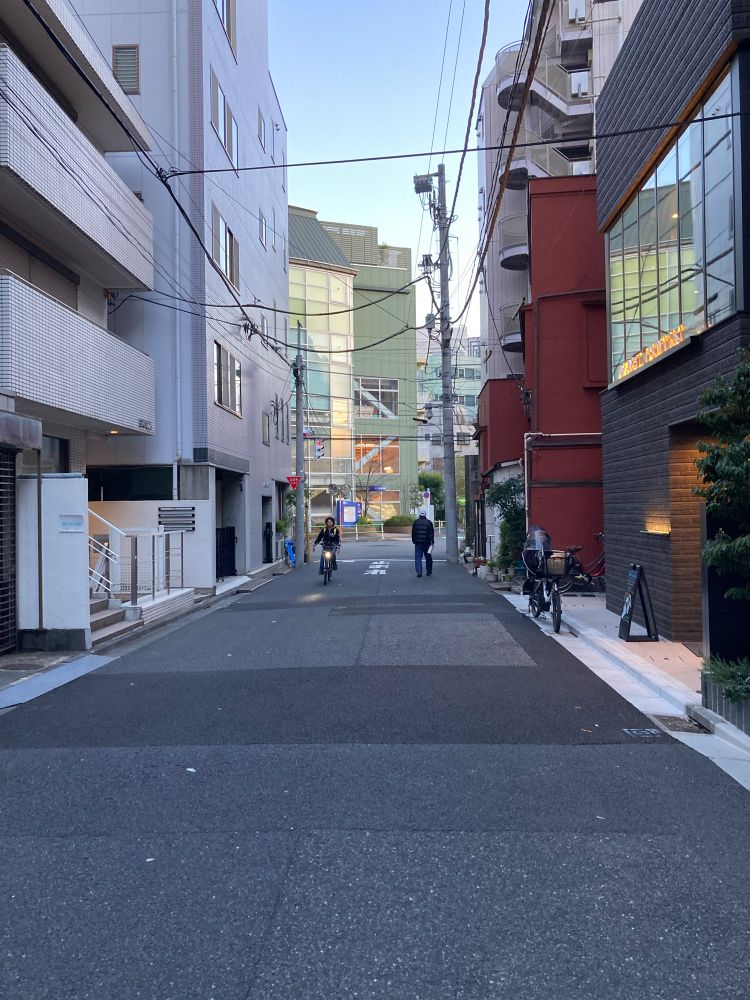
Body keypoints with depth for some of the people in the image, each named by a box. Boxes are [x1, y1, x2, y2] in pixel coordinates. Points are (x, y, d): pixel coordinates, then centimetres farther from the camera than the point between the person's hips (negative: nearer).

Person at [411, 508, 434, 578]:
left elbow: (413, 533, 9)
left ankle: (419, 572, -11)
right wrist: (432, 542, -2)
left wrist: (414, 541, 18)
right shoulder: (429, 522, -2)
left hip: (418, 543, 1)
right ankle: (429, 572, 17)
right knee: (428, 557, 11)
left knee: (418, 558, 0)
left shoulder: (415, 522, 3)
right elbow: (431, 533, -4)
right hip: (426, 543, 0)